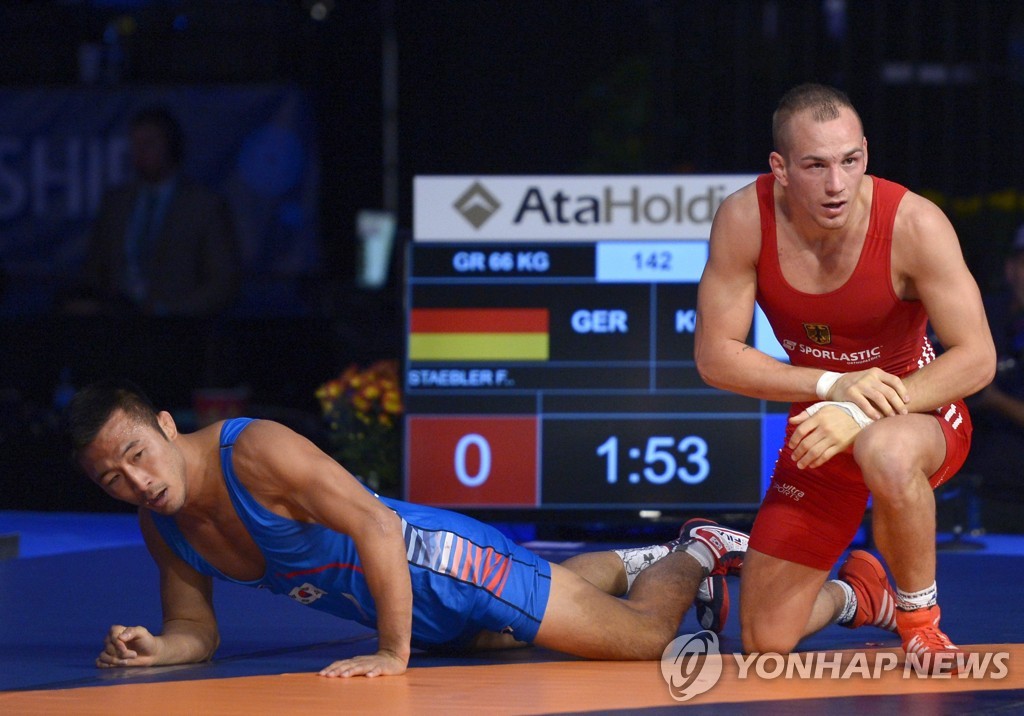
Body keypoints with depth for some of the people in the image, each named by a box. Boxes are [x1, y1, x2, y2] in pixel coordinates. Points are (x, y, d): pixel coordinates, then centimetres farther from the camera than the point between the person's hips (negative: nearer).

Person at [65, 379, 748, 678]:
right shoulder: (160, 523, -10)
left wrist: (395, 654, -39)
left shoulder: (256, 453, -34)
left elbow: (377, 525, -38)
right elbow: (196, 630, 1)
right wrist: (154, 649, -22)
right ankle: (632, 564, 58)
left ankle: (698, 553, 31)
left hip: (439, 561, -8)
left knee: (648, 637, 1)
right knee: (496, 636, 38)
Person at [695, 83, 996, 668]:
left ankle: (921, 614, -14)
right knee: (765, 642, 1)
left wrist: (862, 413, -37)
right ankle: (859, 597, 38)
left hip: (917, 409, -3)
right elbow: (716, 356, -16)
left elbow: (977, 358, -26)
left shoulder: (914, 224, -28)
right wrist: (832, 384, -30)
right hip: (821, 421, 3)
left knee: (886, 454, -43)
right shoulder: (745, 220, -21)